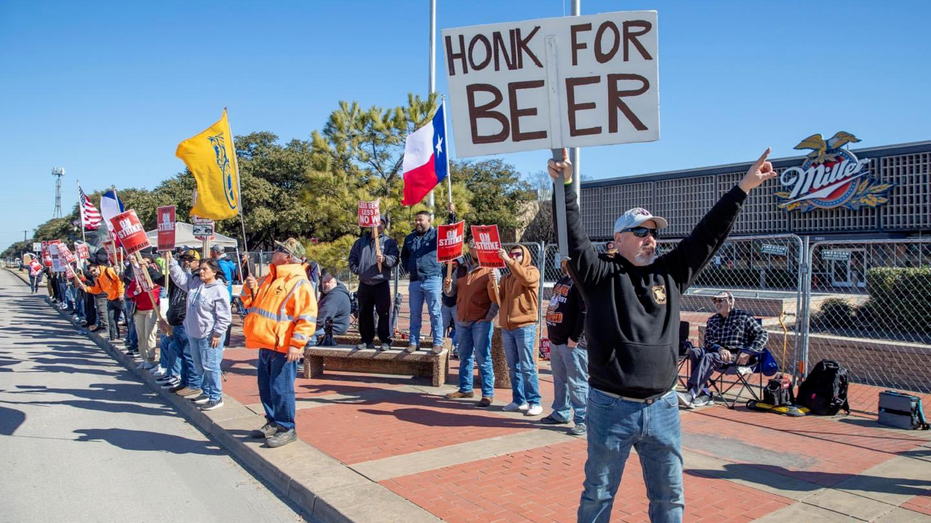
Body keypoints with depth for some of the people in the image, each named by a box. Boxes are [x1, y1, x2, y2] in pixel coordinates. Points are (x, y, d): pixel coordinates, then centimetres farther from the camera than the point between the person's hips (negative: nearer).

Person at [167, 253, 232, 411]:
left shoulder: (220, 291, -16)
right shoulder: (194, 283, 8)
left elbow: (224, 316, -16)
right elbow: (179, 276, 14)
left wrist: (217, 334, -18)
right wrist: (170, 261, 3)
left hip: (209, 336, -8)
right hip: (193, 334, 9)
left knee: (210, 367, -4)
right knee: (200, 366, 18)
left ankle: (216, 397, 5)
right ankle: (206, 392, 32)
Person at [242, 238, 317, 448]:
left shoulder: (299, 283, -13)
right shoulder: (269, 279, 15)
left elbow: (307, 317, -18)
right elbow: (251, 302, 26)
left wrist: (296, 343, -22)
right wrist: (251, 289, 5)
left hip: (282, 347, -9)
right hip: (265, 345, 9)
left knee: (281, 389, -4)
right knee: (265, 386, 18)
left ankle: (286, 428, 9)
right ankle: (273, 422, 32)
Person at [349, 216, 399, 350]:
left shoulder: (389, 242, 5)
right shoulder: (360, 242, 16)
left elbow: (394, 259, -6)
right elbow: (352, 258, 18)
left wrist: (384, 259, -25)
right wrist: (357, 270, 2)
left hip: (382, 284, -4)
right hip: (364, 284, 4)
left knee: (384, 313, -5)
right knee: (364, 314, 9)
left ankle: (386, 341, 3)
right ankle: (367, 340, 19)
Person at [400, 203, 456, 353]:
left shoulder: (437, 234, 3)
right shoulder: (409, 238, 17)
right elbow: (404, 255, 30)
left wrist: (451, 215, -26)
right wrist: (407, 267, 15)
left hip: (432, 280, -4)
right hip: (414, 281, 4)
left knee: (435, 312, -2)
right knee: (415, 314, 9)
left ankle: (438, 343, 3)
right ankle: (414, 342, 16)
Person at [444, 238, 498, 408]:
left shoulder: (490, 270, -6)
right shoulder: (461, 269, 11)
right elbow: (451, 292, 14)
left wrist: (490, 317, -17)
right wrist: (447, 286, -8)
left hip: (481, 321, -6)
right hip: (462, 319, 6)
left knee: (483, 358, -5)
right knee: (464, 357, 15)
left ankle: (488, 394, 0)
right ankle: (465, 389, 26)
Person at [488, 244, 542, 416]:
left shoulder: (532, 271, 1)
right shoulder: (506, 277, 17)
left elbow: (526, 278, -24)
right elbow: (497, 298, 7)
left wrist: (509, 261, -29)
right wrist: (493, 283, -11)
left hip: (525, 326, -6)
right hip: (506, 327, 6)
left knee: (527, 367, -5)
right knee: (513, 367, 9)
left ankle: (534, 402, 0)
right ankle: (519, 400, 15)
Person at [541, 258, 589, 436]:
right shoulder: (562, 280, 17)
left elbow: (586, 312, -20)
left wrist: (575, 338, -20)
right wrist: (550, 332, 17)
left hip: (572, 343, -9)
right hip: (556, 340, 9)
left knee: (576, 382, -4)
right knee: (559, 380, 16)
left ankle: (582, 420, 2)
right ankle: (560, 413, 27)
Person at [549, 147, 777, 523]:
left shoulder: (671, 274, 7)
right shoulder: (600, 277, -5)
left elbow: (708, 235, 6)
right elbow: (574, 239, -17)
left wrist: (743, 188, 4)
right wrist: (565, 187, -29)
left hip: (662, 409, 4)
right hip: (611, 408, -4)